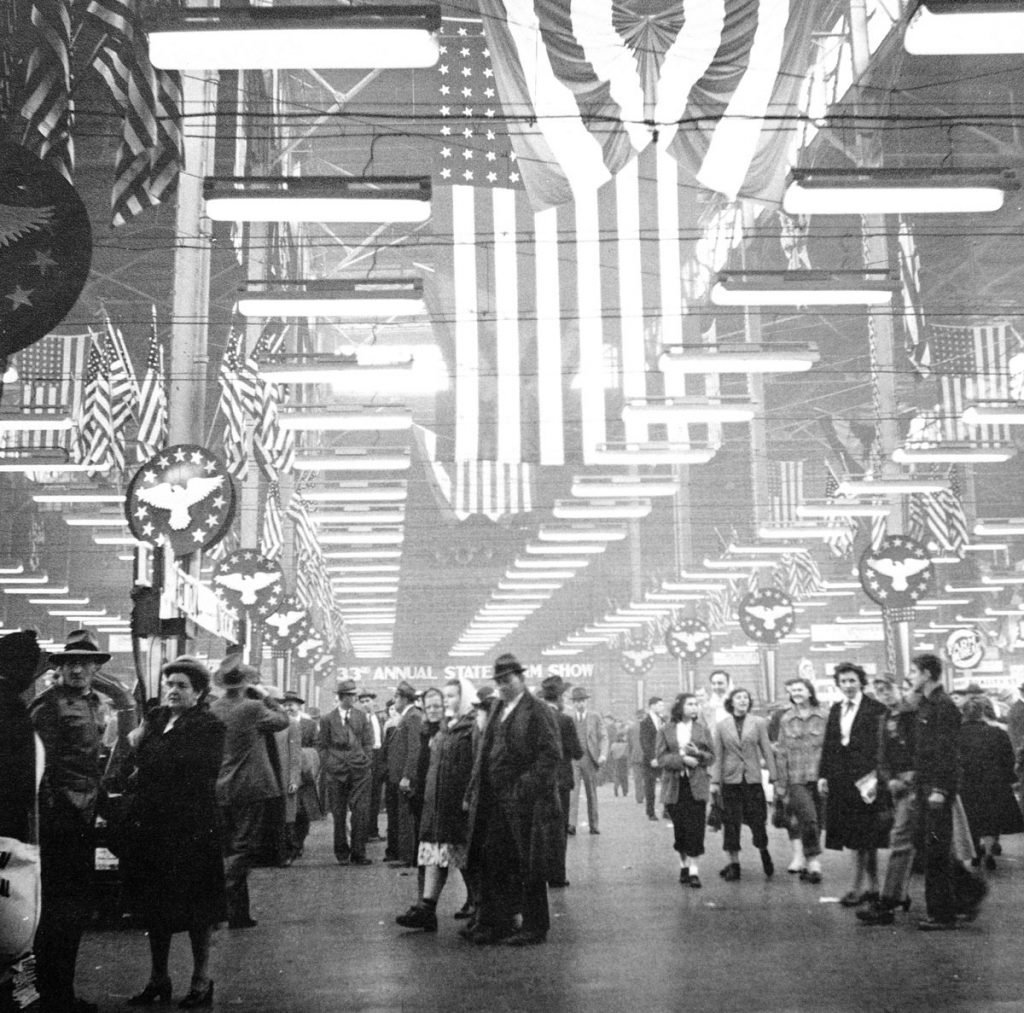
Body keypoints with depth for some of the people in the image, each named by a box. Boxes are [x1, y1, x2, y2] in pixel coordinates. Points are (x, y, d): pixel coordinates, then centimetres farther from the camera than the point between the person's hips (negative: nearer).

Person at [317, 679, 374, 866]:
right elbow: (321, 745, 6)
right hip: (336, 772, -1)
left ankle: (358, 853, 1)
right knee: (339, 814, 4)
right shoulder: (328, 719, 3)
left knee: (361, 812, -5)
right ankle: (342, 854, 15)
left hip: (360, 771, 1)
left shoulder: (361, 716, 9)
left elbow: (368, 742, 11)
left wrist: (366, 762, 1)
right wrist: (328, 765, -2)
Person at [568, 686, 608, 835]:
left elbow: (603, 737, 3)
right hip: (573, 759, 0)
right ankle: (571, 823, -20)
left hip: (590, 758, 0)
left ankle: (593, 825, 15)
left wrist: (603, 754, -11)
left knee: (591, 793, 6)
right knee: (572, 790, -14)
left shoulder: (595, 717, 8)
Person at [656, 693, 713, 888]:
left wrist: (698, 753, -11)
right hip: (674, 786, 0)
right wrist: (682, 759, -15)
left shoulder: (702, 729, 8)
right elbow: (660, 758, -2)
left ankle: (693, 869, -5)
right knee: (679, 828, 4)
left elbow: (711, 756, 10)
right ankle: (683, 865, 22)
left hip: (696, 785, 0)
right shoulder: (665, 730, 4)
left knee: (695, 827, -8)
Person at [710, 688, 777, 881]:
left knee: (757, 819, 0)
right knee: (731, 823, 2)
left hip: (752, 778, -1)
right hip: (730, 779, 1)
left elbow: (767, 751, 3)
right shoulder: (721, 725, 3)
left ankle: (764, 851, 27)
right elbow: (718, 755, 4)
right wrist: (715, 781, 1)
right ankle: (734, 864, 12)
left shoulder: (758, 723, 2)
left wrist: (773, 776, -1)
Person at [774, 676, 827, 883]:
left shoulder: (822, 717, 3)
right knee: (808, 818, -14)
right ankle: (813, 861, -6)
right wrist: (781, 783, 5)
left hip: (819, 776, 1)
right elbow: (781, 753, 8)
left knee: (815, 822, 5)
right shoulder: (786, 719, 6)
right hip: (797, 778, -1)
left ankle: (805, 861, 18)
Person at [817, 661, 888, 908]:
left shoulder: (876, 709, -6)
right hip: (839, 780, 6)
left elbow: (881, 746, -9)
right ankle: (872, 887, 20)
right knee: (862, 839, 12)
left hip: (864, 779, -6)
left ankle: (857, 886, 2)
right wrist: (822, 775, 8)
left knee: (863, 837, -3)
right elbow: (828, 745, 14)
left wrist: (875, 777, -16)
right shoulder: (835, 710, 14)